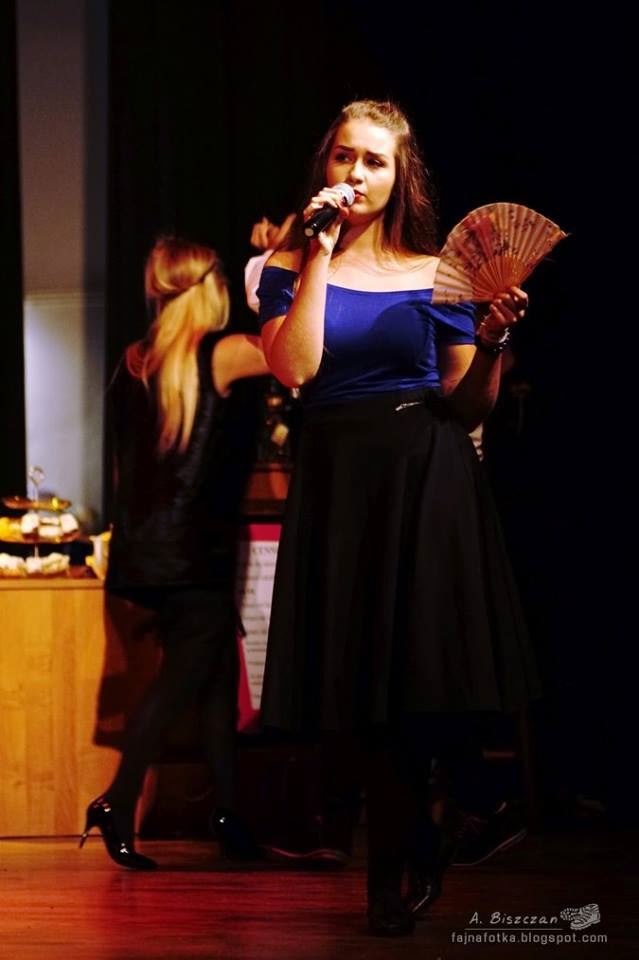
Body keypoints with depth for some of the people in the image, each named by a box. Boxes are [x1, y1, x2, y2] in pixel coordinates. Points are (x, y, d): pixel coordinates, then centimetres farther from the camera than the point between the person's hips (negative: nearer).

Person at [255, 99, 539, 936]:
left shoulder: (437, 273, 7)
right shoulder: (291, 269, 6)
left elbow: (470, 405, 8)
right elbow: (293, 370, -13)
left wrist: (492, 343, -11)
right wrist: (321, 255, -10)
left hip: (429, 485, 0)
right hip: (339, 483, 0)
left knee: (423, 677, -5)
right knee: (370, 682, 2)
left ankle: (396, 873, 14)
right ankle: (406, 866, 21)